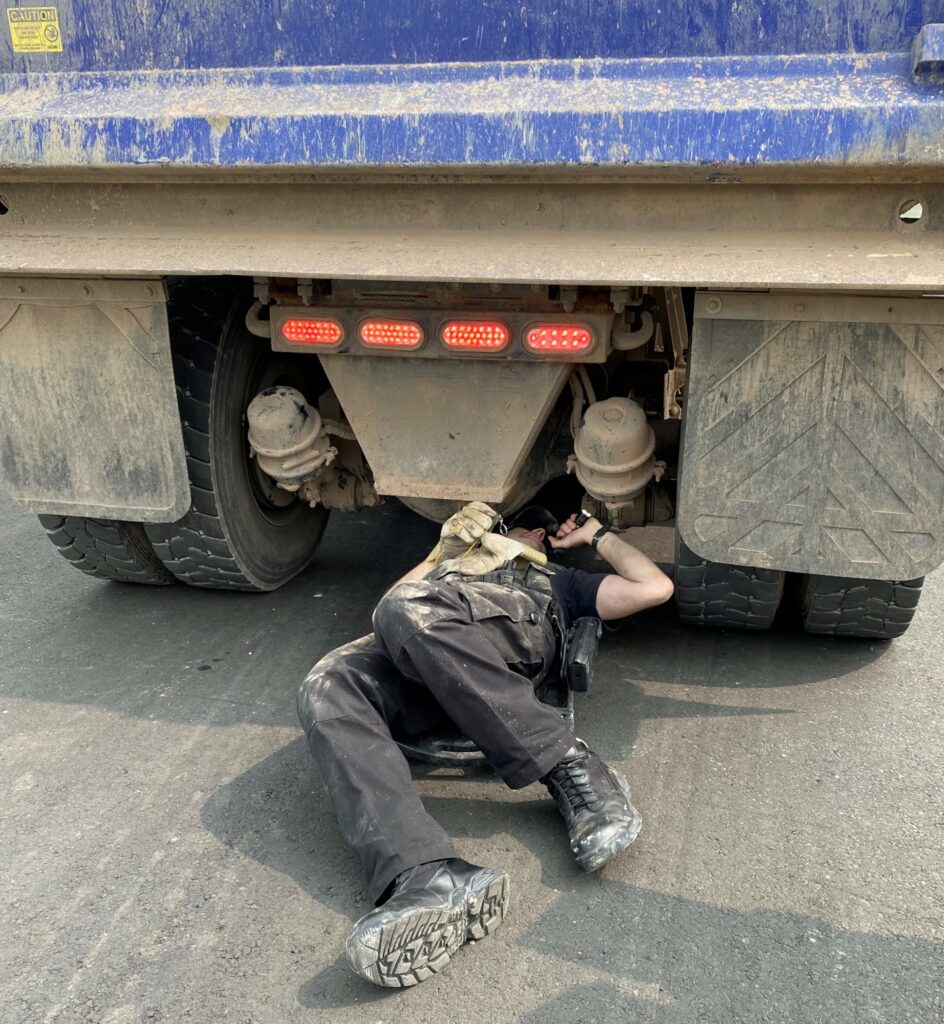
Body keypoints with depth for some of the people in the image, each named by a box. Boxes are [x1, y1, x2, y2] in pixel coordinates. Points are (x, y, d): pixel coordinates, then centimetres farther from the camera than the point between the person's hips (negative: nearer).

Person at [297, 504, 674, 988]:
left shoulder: (556, 582, 40)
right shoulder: (453, 565, 47)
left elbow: (656, 588, 30)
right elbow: (384, 608, 30)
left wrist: (598, 534, 39)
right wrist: (445, 550, 34)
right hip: (415, 661, 3)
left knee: (408, 608, -37)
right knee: (326, 690, -30)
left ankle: (571, 767, -35)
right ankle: (429, 877, -49)